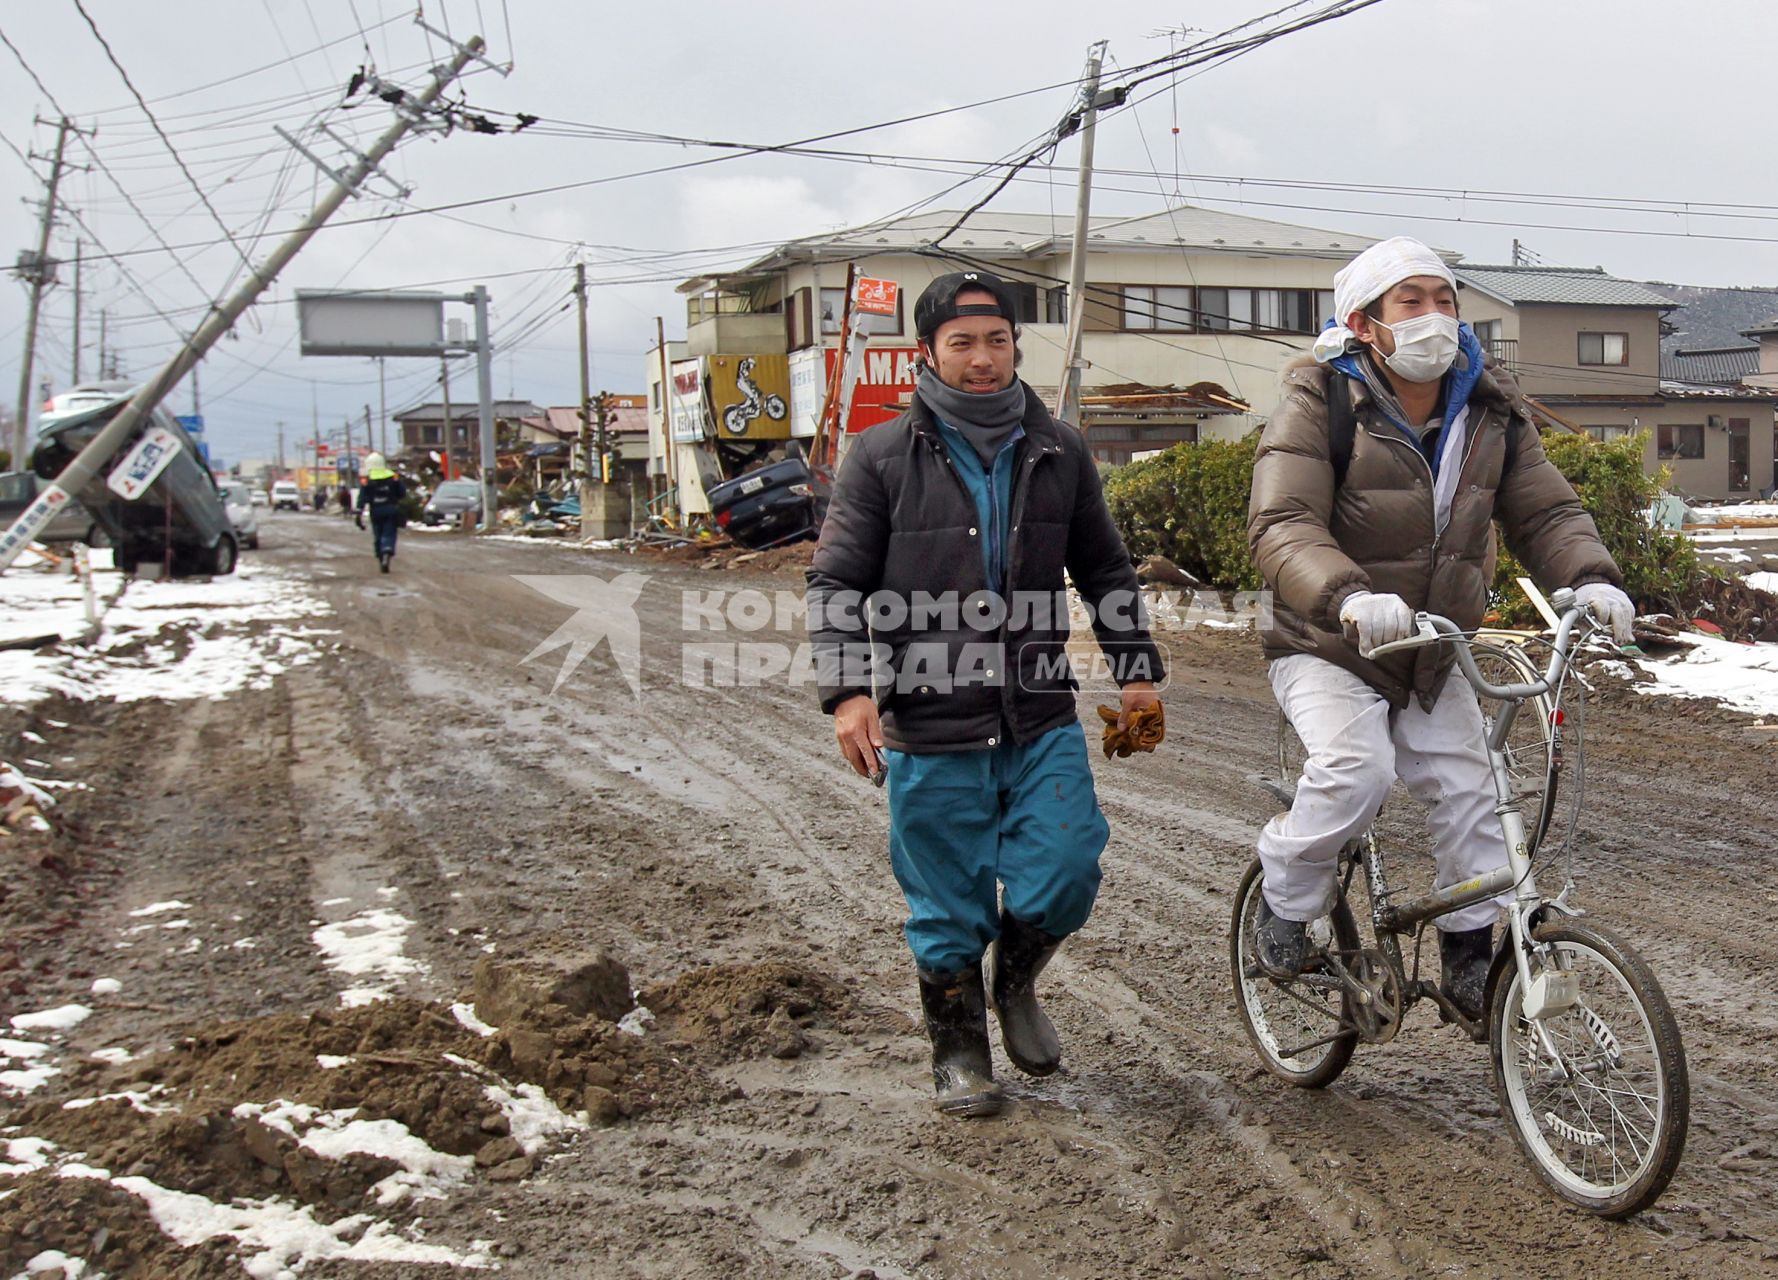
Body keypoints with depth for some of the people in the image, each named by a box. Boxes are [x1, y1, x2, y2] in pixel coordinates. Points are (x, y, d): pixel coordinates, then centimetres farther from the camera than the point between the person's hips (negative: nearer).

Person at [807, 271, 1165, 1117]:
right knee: (946, 909, 6)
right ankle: (958, 1050, 28)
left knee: (1063, 877, -6)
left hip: (1043, 725, 2)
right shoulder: (881, 458, 0)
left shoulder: (1059, 453, 10)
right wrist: (847, 690, -12)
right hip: (930, 734, -2)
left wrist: (1136, 667, 14)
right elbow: (836, 585, 0)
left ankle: (1015, 983, 26)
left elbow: (1104, 571, 20)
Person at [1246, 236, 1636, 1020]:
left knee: (1467, 793, -1)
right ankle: (1286, 898, -1)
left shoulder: (1491, 411, 1)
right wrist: (1350, 597, -47)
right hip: (1328, 650, -5)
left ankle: (1472, 956, 18)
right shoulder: (1322, 403, -17)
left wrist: (1590, 577, -23)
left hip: (1436, 659, 5)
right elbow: (1281, 526, -28)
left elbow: (1545, 510, -1)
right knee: (1356, 770, -27)